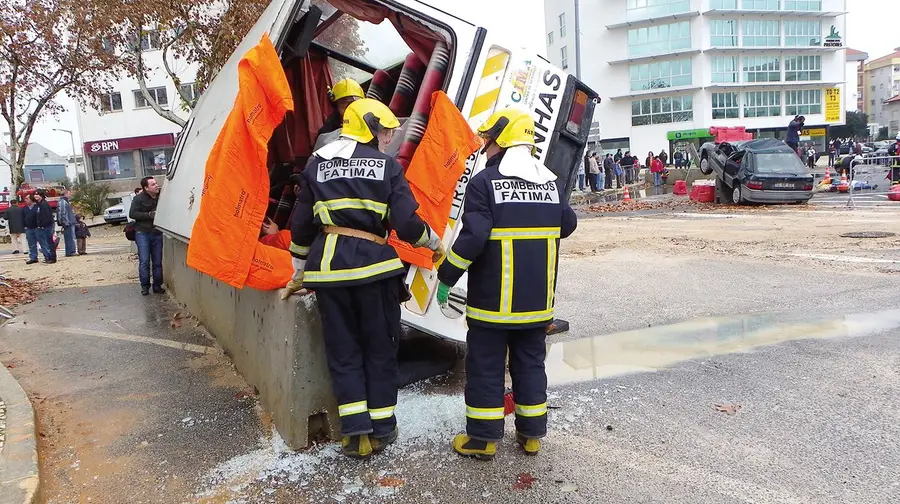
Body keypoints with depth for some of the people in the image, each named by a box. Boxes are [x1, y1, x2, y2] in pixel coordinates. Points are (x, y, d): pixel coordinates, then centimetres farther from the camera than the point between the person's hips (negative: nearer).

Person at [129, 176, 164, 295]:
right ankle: (145, 286, 6)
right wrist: (149, 215, -16)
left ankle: (157, 286, 15)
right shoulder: (139, 198, -6)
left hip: (157, 233, 3)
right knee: (144, 262, -3)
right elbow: (132, 214, -9)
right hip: (143, 233, -3)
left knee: (157, 262, 6)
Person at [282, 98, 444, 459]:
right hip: (372, 263, -2)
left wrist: (298, 275, 23)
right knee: (380, 348, 12)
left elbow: (301, 226, 13)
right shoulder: (387, 165, 1)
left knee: (343, 350, 11)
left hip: (327, 265, 3)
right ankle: (381, 429, 19)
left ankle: (356, 433, 9)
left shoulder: (317, 164, 12)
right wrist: (435, 244, 14)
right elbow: (407, 223, -6)